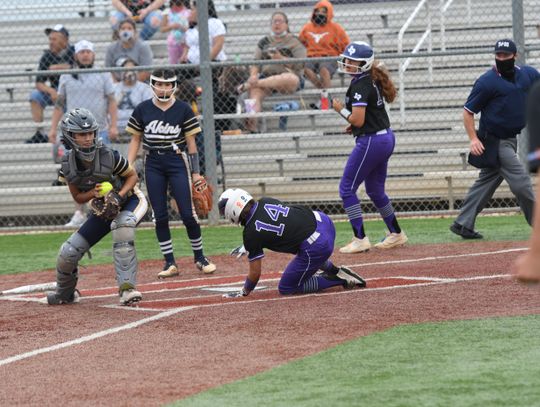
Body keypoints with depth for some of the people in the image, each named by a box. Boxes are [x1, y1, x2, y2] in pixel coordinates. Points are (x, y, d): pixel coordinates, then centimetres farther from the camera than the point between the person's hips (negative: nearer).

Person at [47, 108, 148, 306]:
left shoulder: (109, 156, -27)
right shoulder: (68, 166, -16)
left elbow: (132, 176, -11)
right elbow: (78, 197, -4)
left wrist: (119, 195, -28)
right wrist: (93, 193, -26)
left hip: (129, 200, -4)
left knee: (122, 225, -39)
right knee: (68, 252, -3)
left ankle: (126, 288, -37)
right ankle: (65, 293, 29)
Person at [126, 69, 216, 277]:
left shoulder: (183, 110, -2)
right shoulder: (142, 110, 2)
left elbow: (191, 142, 1)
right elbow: (136, 140, 8)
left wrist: (196, 172, -1)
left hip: (177, 162, -2)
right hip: (153, 164, 2)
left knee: (188, 213, -5)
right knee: (160, 215, 3)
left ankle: (199, 257, 12)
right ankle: (170, 263, 10)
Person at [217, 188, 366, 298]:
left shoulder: (251, 233, -12)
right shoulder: (265, 202, 7)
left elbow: (255, 272, -3)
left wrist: (243, 294, 14)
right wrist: (247, 247, 37)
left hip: (316, 247, -9)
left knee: (286, 289, 11)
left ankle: (339, 280, 4)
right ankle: (335, 271, 30)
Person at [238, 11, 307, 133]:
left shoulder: (294, 42, 12)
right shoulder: (264, 42, 23)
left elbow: (300, 64, 0)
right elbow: (255, 62, 14)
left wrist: (281, 59, -11)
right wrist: (253, 75, -7)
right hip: (266, 76, 3)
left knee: (287, 78, -41)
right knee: (255, 91, -31)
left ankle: (248, 85, -40)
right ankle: (252, 123, -52)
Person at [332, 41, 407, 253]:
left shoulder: (360, 86, -19)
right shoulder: (373, 81, 11)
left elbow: (357, 119, -23)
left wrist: (341, 109, -7)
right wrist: (355, 125, 12)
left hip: (370, 141, -10)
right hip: (386, 138, 10)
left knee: (346, 188, -2)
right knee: (375, 190, 22)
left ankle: (360, 239, -4)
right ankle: (396, 234, 31)